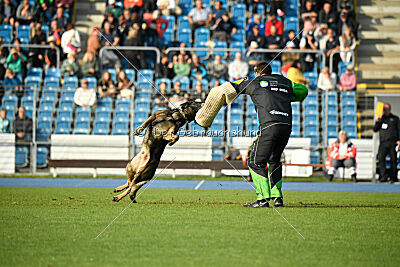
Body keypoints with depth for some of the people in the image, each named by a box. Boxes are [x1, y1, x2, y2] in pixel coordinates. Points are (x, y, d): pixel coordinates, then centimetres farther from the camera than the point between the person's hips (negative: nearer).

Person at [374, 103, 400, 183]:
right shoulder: (381, 118, 18)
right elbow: (375, 130, 16)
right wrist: (377, 122, -2)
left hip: (392, 142, -1)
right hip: (383, 142, 1)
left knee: (393, 160, -2)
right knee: (381, 158, -16)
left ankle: (393, 177, 4)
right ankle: (383, 176, -15)